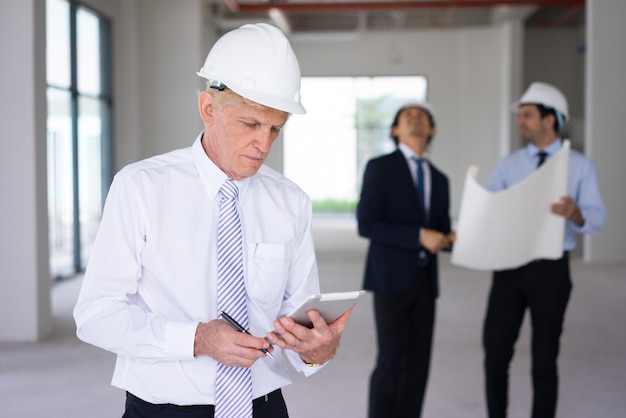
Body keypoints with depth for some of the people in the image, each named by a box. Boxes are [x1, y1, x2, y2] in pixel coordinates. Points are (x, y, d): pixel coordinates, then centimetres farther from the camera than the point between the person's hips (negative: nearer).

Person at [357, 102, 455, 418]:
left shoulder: (439, 179, 15)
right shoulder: (380, 167, -4)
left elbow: (440, 233, 16)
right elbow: (367, 225, -13)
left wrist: (452, 238, -9)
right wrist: (419, 236, -19)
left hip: (425, 279, 6)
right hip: (391, 277, -6)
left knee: (418, 361, 6)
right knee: (391, 362, -7)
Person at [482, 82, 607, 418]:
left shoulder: (580, 166, 0)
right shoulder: (508, 165, 7)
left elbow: (597, 219, -7)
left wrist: (575, 213, -29)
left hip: (551, 269, -2)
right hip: (509, 267, 2)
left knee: (544, 358, 7)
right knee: (495, 352, 3)